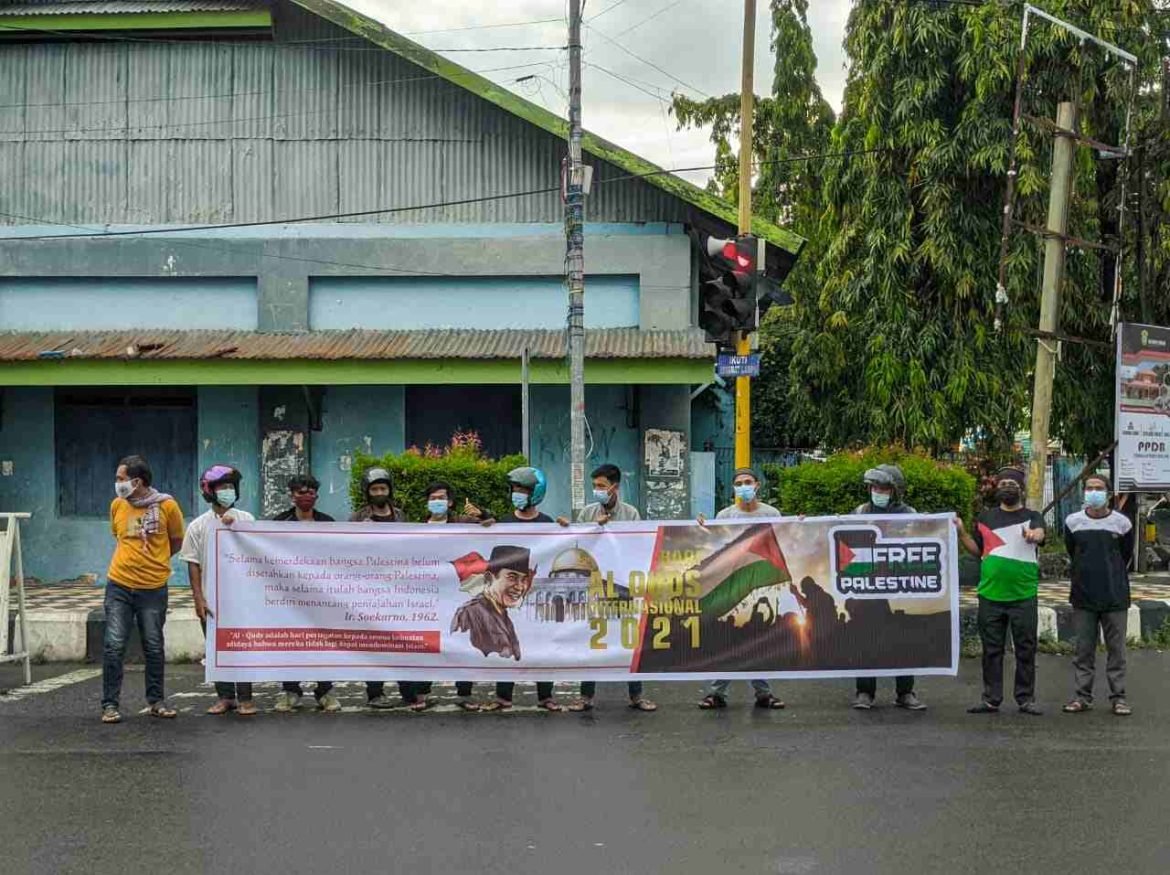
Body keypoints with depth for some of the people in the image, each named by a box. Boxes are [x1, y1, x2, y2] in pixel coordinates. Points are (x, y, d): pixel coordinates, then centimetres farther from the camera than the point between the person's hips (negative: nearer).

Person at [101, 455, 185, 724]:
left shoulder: (167, 506, -7)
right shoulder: (117, 505, 1)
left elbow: (177, 541, 8)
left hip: (153, 588, -1)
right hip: (119, 586, 2)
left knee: (154, 647, 8)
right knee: (114, 646, -3)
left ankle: (156, 701, 21)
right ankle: (110, 704, 4)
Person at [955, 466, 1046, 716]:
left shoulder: (1032, 517, 5)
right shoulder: (986, 518, 14)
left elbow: (1040, 533, -17)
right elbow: (976, 550, 16)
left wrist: (1033, 535, -40)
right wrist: (962, 533, 0)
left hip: (1023, 595, -2)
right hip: (990, 595, 2)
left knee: (1025, 649, 2)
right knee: (991, 650, 6)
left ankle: (1026, 698, 9)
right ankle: (991, 699, 11)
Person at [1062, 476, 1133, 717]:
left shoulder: (1122, 523, -3)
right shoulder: (1073, 522, 0)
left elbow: (1125, 556, 11)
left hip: (1115, 597, -1)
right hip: (1083, 597, 1)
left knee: (1116, 649, 3)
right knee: (1083, 649, 5)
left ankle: (1118, 697, 10)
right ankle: (1083, 696, 12)